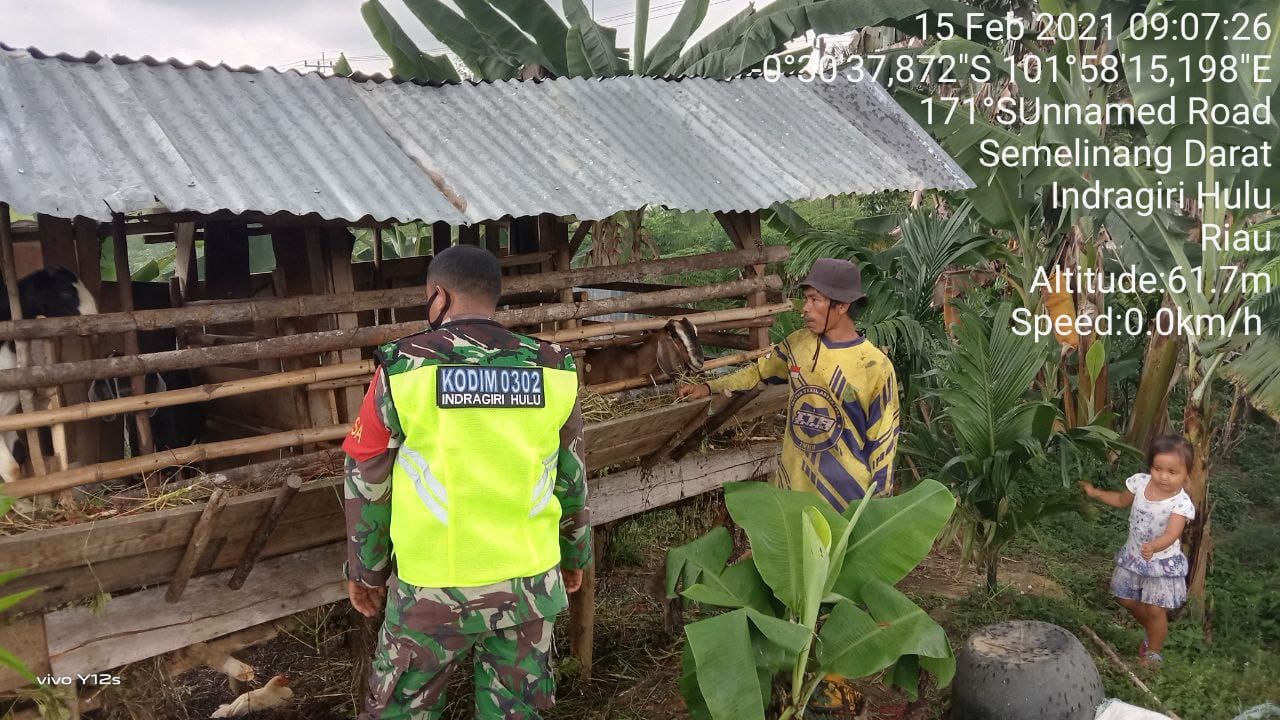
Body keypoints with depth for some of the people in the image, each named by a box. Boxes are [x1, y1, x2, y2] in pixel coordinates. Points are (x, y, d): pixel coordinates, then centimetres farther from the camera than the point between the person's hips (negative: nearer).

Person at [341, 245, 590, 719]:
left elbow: (366, 483, -2)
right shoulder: (552, 371, -2)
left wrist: (365, 571, 11)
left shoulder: (403, 369, -10)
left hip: (434, 590, -2)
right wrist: (574, 554, 21)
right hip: (529, 583, 3)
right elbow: (571, 479, 7)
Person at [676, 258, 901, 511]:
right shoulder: (798, 343, -2)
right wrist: (709, 387, 6)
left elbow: (883, 441, -10)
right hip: (794, 483, 5)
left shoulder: (876, 367, -16)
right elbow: (760, 371, 16)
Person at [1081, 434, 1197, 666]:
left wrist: (1153, 547, -58)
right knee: (1127, 600, 18)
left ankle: (1153, 652, 23)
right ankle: (1153, 632, 44)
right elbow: (1122, 500, 11)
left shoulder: (1181, 504, -26)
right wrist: (1095, 493, 4)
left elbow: (1171, 535, -39)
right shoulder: (1140, 482, -12)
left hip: (1162, 562, -5)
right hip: (1134, 556, 6)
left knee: (1154, 610, 0)